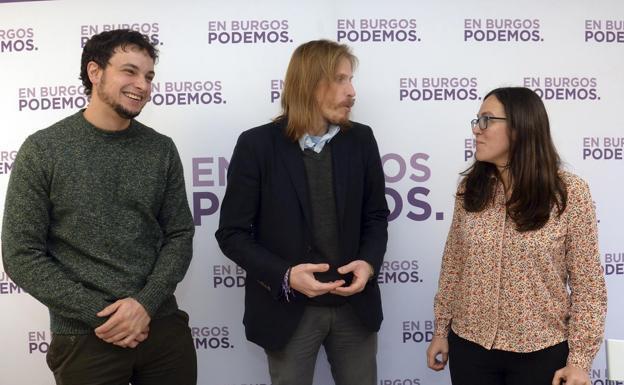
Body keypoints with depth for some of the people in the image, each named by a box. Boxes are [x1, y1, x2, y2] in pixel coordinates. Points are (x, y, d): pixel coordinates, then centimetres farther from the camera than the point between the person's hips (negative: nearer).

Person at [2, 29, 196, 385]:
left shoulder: (162, 150, 2)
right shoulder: (42, 150, -6)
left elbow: (180, 236, 2)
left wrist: (146, 302, -12)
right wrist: (99, 314, -13)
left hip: (163, 327, 3)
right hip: (85, 338, -2)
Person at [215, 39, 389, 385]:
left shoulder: (361, 140, 0)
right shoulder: (257, 144, -10)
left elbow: (375, 215, 7)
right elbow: (232, 234, -8)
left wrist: (369, 262, -12)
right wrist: (285, 276, -21)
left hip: (354, 304, 3)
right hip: (289, 309, -3)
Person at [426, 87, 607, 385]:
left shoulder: (570, 192, -10)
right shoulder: (470, 187, -1)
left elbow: (587, 283, -7)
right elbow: (453, 265, 4)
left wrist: (580, 359, -8)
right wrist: (441, 330, 5)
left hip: (541, 351, -2)